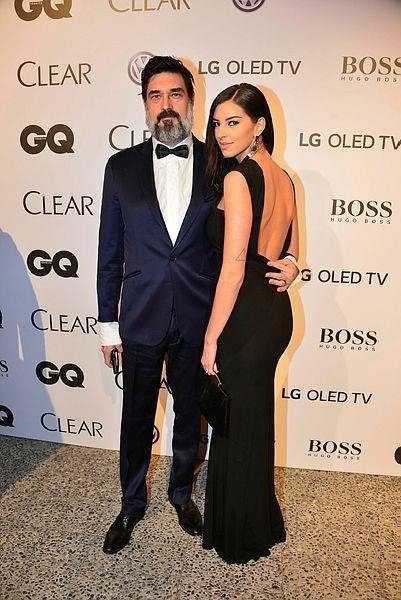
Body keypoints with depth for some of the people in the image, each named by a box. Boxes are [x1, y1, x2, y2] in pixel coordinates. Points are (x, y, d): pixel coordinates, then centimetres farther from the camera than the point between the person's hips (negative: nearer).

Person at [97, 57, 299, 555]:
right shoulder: (121, 167, 1)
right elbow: (110, 254, 2)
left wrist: (286, 260, -14)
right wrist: (107, 324, 2)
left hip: (199, 321, 0)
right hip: (140, 321, 0)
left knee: (189, 415, 18)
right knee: (136, 419, 15)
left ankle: (182, 493, 45)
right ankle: (132, 504, 40)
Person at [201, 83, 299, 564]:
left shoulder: (238, 178, -17)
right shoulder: (282, 177, 10)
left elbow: (233, 269, -20)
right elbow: (290, 252, 18)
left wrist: (211, 339, -14)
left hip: (247, 319, -9)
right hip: (277, 312, 9)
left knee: (237, 429, 10)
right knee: (255, 422, 23)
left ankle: (240, 538, 34)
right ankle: (261, 523, 45)